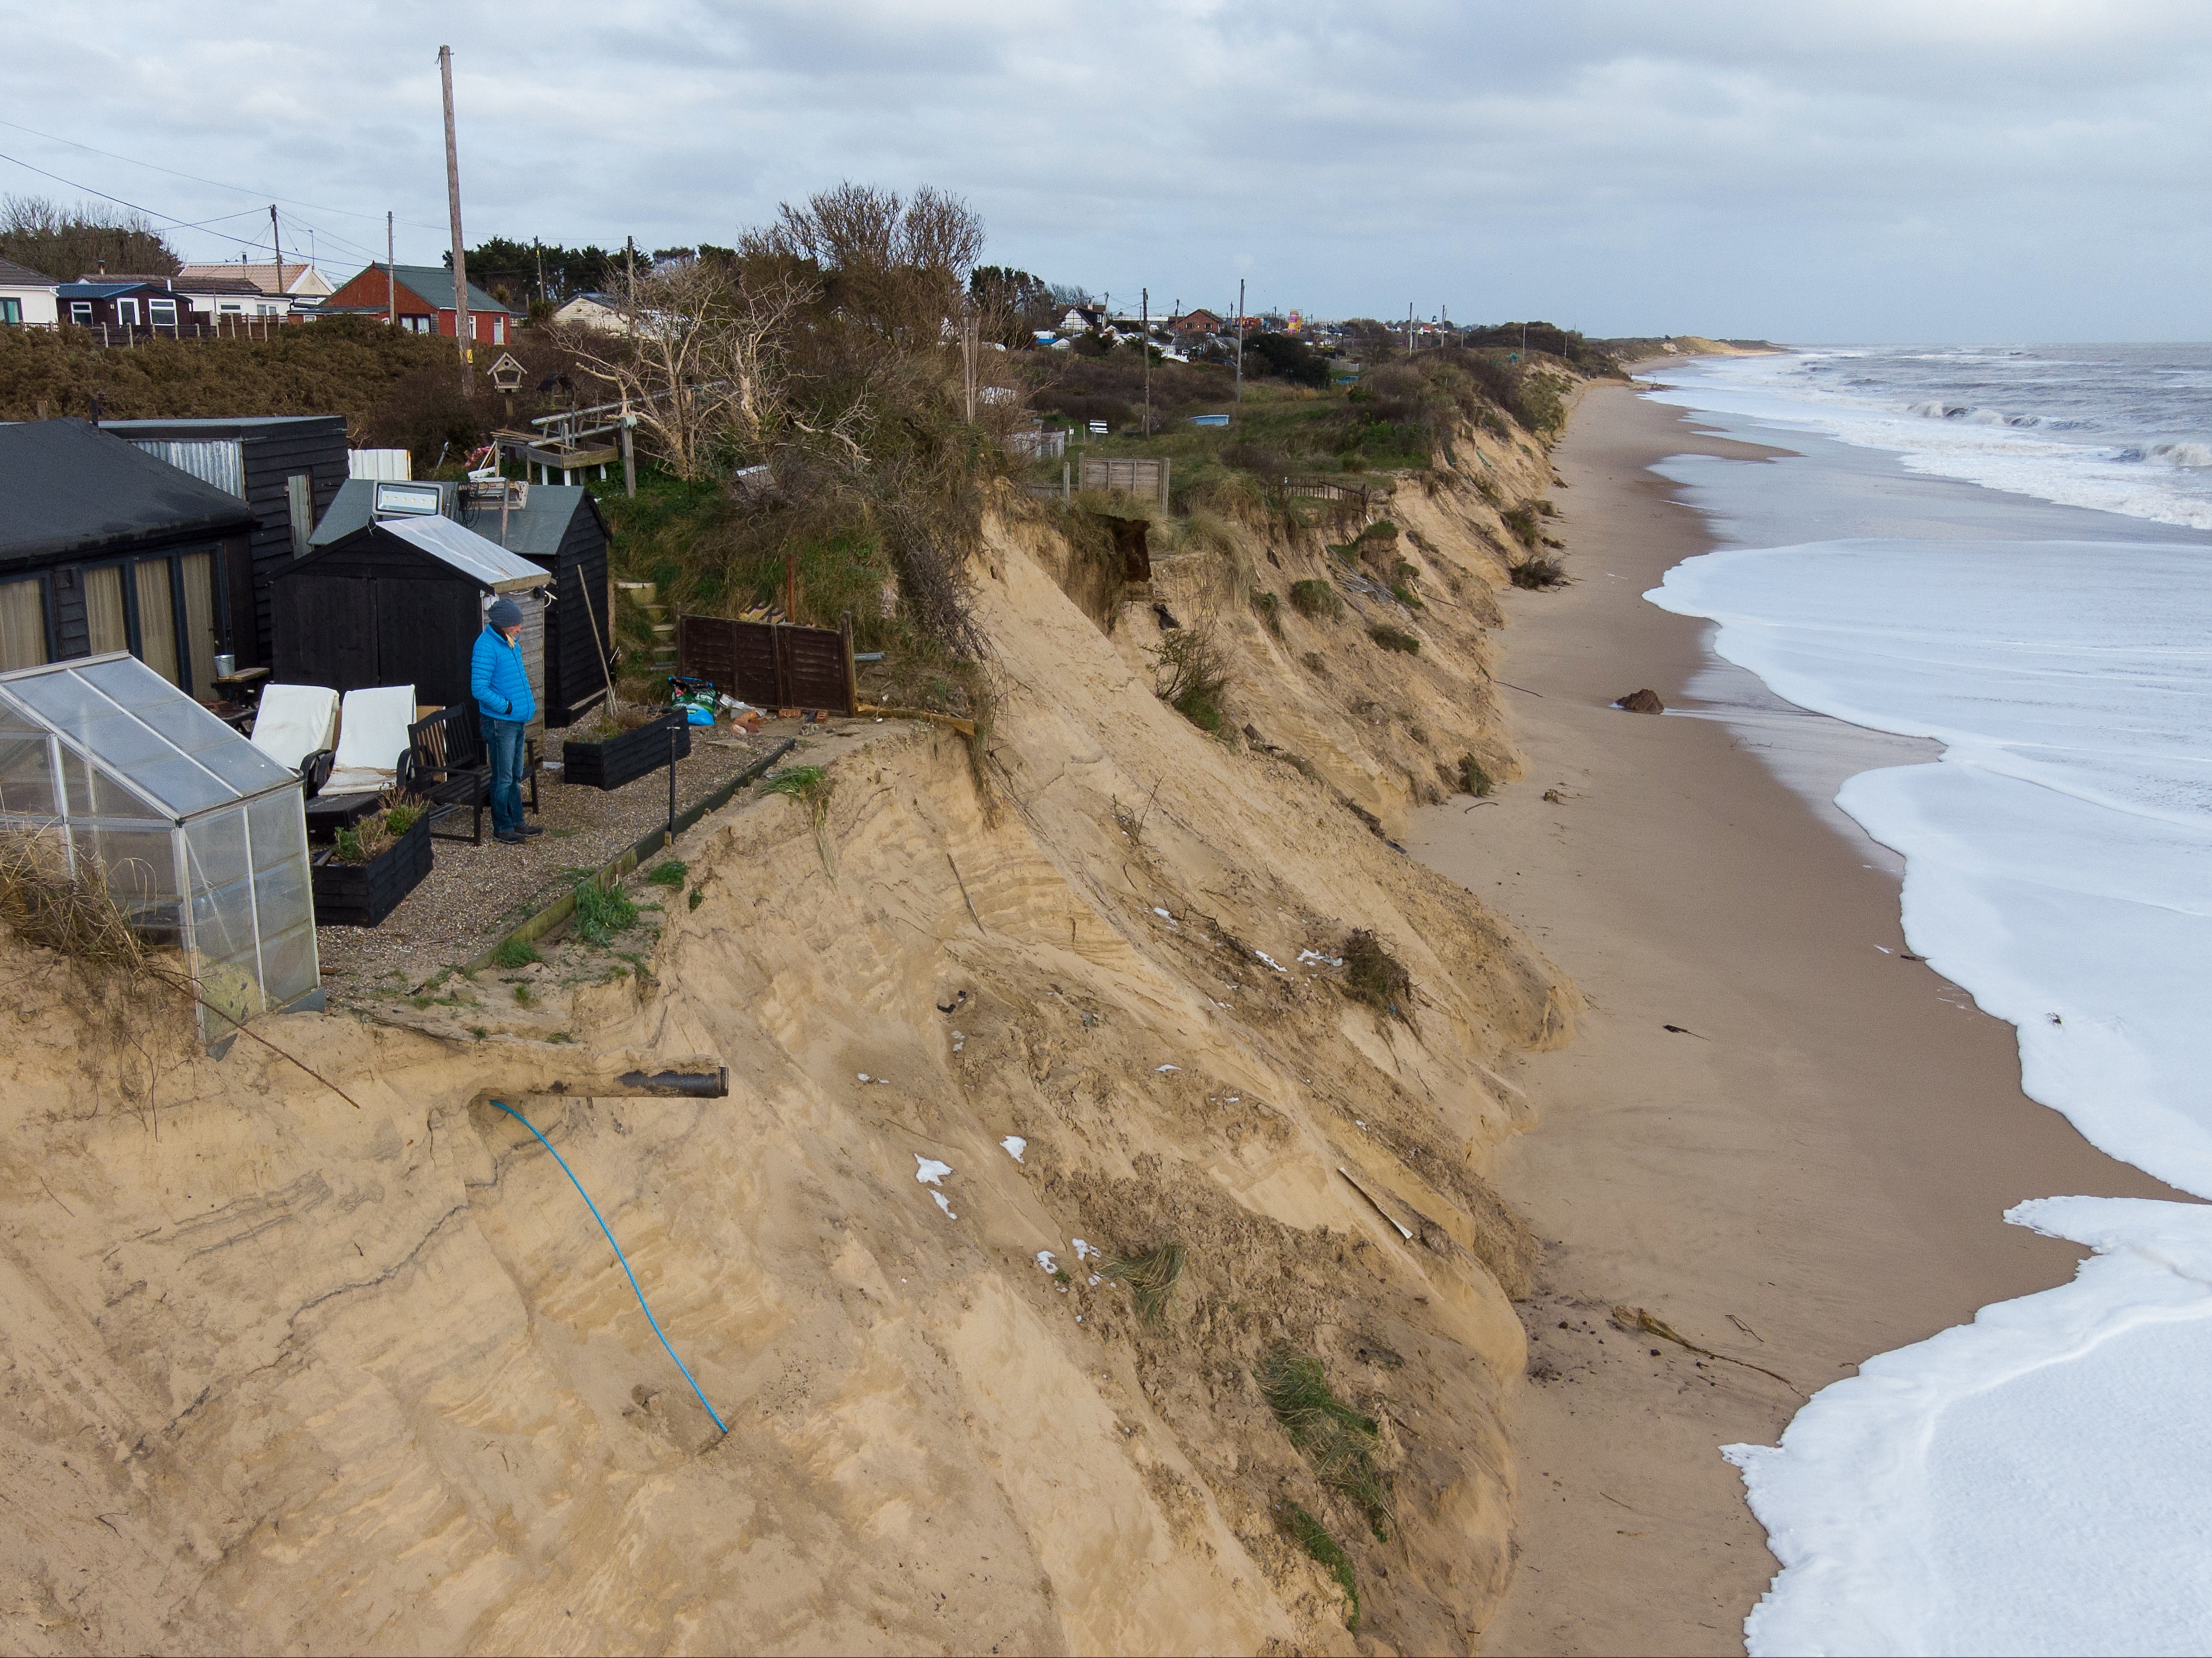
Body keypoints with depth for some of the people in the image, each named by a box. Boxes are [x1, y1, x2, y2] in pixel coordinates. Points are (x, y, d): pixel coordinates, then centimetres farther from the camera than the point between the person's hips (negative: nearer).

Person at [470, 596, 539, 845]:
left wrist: (527, 709, 15)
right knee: (503, 778, 0)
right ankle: (502, 829, 9)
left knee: (515, 775, 18)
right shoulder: (486, 647, -20)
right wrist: (508, 707, -18)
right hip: (500, 721, -9)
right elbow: (479, 689, -22)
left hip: (517, 719, 9)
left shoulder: (512, 643, 8)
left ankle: (516, 821, 28)